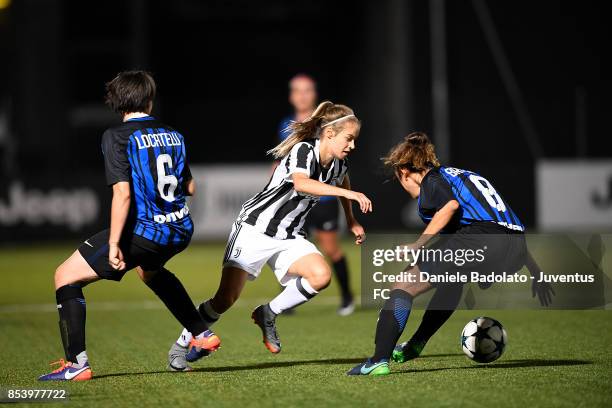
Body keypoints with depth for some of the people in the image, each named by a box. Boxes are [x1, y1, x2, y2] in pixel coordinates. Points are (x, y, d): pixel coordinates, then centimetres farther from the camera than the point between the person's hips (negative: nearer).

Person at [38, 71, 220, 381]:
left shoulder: (117, 137, -9)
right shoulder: (174, 135, 9)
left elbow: (122, 194, -19)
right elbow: (189, 187, 18)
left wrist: (113, 244, -18)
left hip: (142, 232, -7)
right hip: (180, 232, 7)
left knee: (66, 276, 4)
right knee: (149, 270, 41)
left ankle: (77, 363, -6)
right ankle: (202, 334, 41)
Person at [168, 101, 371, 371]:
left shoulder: (338, 164, 4)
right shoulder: (304, 150, -19)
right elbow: (301, 183, -42)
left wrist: (352, 222, 29)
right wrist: (349, 193, -44)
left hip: (289, 237, 6)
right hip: (255, 229, -6)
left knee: (321, 276, -22)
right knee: (225, 299, -12)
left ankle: (268, 314, -1)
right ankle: (186, 342, 12)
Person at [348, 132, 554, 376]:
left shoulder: (433, 180, 13)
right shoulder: (465, 176, 36)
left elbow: (450, 205, -13)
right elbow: (514, 231, 34)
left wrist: (417, 245, -9)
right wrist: (535, 273, 36)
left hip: (480, 239, -8)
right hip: (514, 252, 8)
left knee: (404, 286, -2)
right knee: (454, 273, 38)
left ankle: (379, 361, -14)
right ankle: (415, 346, 42)